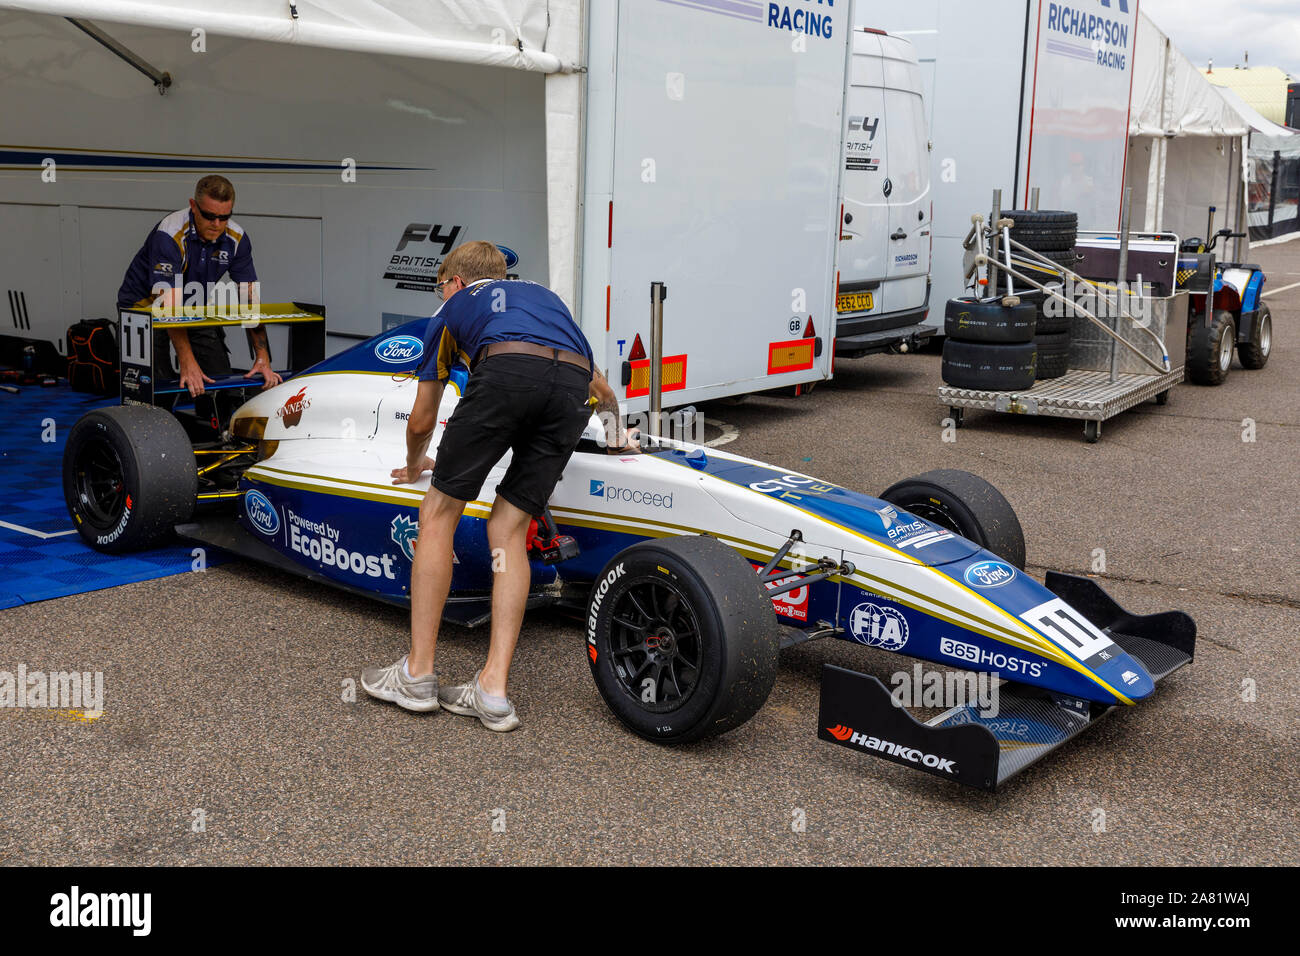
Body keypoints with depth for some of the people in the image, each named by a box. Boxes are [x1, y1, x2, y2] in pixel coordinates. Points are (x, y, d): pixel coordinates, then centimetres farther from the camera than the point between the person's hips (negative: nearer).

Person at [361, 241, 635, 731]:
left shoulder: (453, 309, 33)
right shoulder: (543, 295, 42)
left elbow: (421, 421, 39)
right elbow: (601, 387, 50)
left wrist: (414, 466, 61)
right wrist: (616, 432, 72)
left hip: (506, 372, -4)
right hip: (573, 389, 4)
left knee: (438, 514, 10)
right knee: (508, 532, 11)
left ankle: (417, 674, 11)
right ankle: (493, 690, 4)